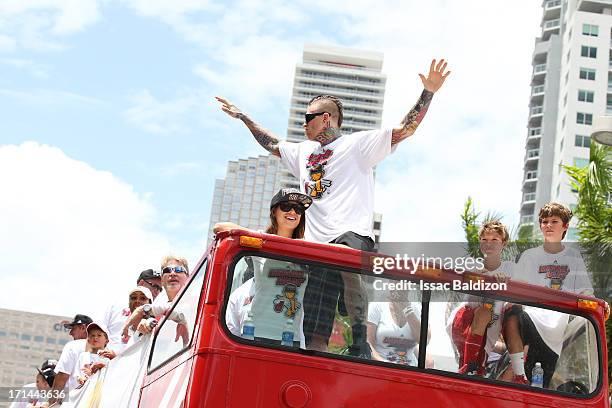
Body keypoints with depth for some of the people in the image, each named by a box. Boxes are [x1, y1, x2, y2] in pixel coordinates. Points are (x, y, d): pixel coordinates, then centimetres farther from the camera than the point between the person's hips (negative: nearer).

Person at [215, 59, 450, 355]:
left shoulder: (357, 144, 8)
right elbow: (271, 144, 44)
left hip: (353, 235, -7)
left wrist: (428, 93, -9)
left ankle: (361, 340, -38)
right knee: (314, 333, -3)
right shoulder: (304, 152, 29)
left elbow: (404, 130, 1)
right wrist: (243, 117, 47)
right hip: (316, 244, 7)